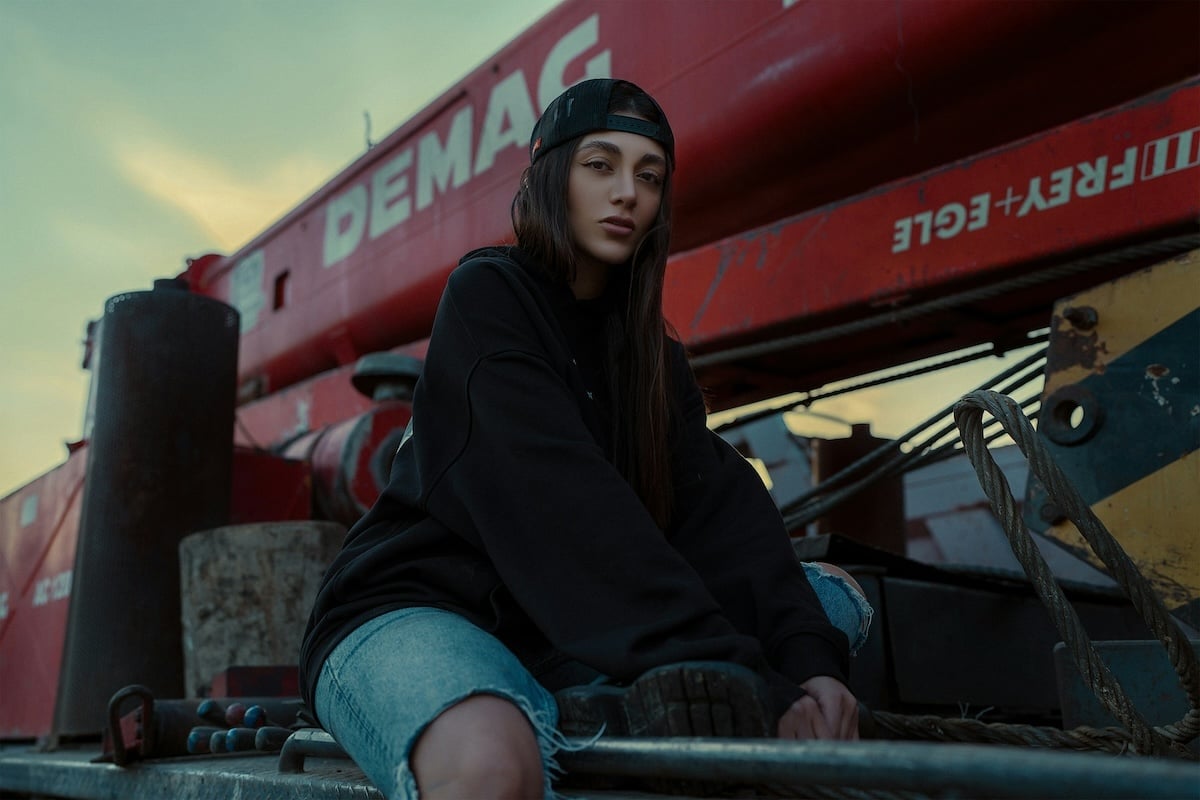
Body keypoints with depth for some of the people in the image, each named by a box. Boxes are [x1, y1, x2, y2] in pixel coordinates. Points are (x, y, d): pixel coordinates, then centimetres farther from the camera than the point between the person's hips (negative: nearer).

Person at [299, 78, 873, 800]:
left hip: (563, 636, 8)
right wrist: (732, 678, -31)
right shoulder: (487, 296, -8)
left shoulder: (653, 354, 12)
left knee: (836, 598, -3)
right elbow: (562, 507, -23)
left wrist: (807, 658, -23)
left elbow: (720, 507, -4)